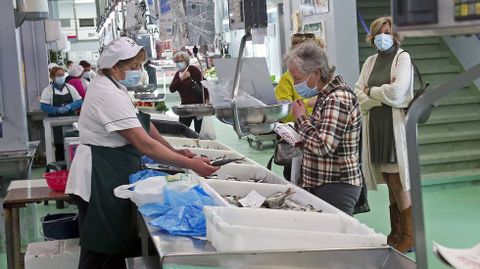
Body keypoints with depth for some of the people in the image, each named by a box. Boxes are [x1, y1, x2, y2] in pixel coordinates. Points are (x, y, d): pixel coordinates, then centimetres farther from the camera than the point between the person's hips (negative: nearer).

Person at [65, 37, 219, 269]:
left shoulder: (110, 85, 9)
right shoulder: (110, 95, -23)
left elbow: (142, 126, 15)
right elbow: (146, 145, -27)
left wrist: (174, 151, 6)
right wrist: (191, 165, -24)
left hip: (111, 175, 10)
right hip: (99, 179, -10)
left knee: (115, 245, 16)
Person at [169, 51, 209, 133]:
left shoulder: (193, 70, -8)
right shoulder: (178, 74, 9)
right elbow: (172, 89, -3)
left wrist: (206, 99, -22)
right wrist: (181, 78, -15)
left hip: (199, 104, -5)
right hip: (185, 105, 5)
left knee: (199, 130, 1)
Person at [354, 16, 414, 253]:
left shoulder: (402, 57, -2)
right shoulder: (370, 61, 14)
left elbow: (397, 92, -16)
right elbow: (358, 96, 5)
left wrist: (372, 92, -2)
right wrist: (384, 95, -9)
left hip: (396, 125, -5)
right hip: (376, 126, 5)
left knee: (398, 181, -4)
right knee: (390, 182, 10)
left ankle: (409, 236, 7)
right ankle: (396, 233, 18)